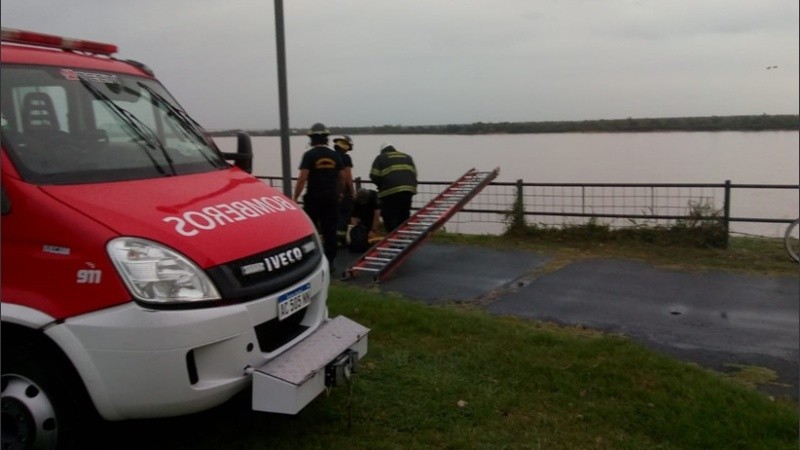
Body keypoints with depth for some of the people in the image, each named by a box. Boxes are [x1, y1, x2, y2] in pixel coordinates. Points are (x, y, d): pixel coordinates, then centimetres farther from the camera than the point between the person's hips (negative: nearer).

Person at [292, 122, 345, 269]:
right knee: (330, 231, 7)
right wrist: (339, 192, 24)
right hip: (331, 198, 4)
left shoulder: (309, 155, -9)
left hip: (314, 197, -3)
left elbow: (302, 178, -15)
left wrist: (295, 198, -10)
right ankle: (329, 262, 9)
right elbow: (342, 176, 8)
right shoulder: (334, 154, 4)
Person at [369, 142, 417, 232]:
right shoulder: (407, 157, 23)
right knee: (404, 215, 14)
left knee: (390, 217, 0)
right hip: (409, 188, 5)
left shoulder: (380, 158, 10)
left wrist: (381, 186, 16)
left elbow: (374, 175, 1)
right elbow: (414, 174, 16)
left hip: (390, 191, -5)